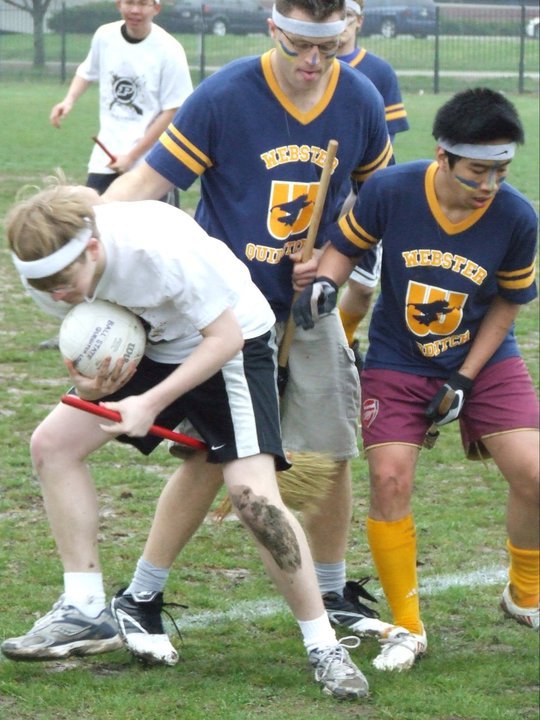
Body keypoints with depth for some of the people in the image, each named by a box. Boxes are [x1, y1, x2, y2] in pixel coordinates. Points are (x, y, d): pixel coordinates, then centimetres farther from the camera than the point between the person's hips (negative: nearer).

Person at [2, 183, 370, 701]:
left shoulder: (160, 249, -36)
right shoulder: (59, 261, -17)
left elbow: (225, 336, -26)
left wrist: (151, 404, -31)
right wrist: (88, 381, -21)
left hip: (231, 343, -7)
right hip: (148, 347, 7)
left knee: (251, 492, -22)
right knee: (51, 444, -5)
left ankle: (324, 647, -9)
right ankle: (86, 610, 3)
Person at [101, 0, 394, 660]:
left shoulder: (360, 101, -4)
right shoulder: (224, 97, -17)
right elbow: (143, 183, -20)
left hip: (308, 307, 4)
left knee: (330, 453, 5)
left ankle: (331, 596, 25)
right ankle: (139, 599, 4)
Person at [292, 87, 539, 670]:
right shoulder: (390, 190, -20)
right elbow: (345, 244, -2)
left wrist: (464, 380, -9)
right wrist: (325, 282, -24)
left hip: (484, 360, 0)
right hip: (397, 363, 0)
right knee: (389, 478, -15)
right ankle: (406, 628, 2)